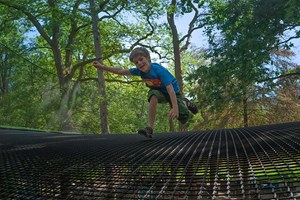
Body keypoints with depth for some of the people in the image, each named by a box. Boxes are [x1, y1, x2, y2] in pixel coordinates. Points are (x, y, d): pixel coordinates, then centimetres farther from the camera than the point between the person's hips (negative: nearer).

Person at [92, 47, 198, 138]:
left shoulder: (159, 70, -35)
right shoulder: (139, 70, -18)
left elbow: (170, 88, -40)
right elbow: (121, 71, -14)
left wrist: (175, 107, -49)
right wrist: (102, 67, -19)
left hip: (173, 92, -3)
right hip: (159, 92, 4)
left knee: (183, 118, -11)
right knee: (153, 95, -35)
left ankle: (185, 103, 25)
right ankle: (150, 128, -33)